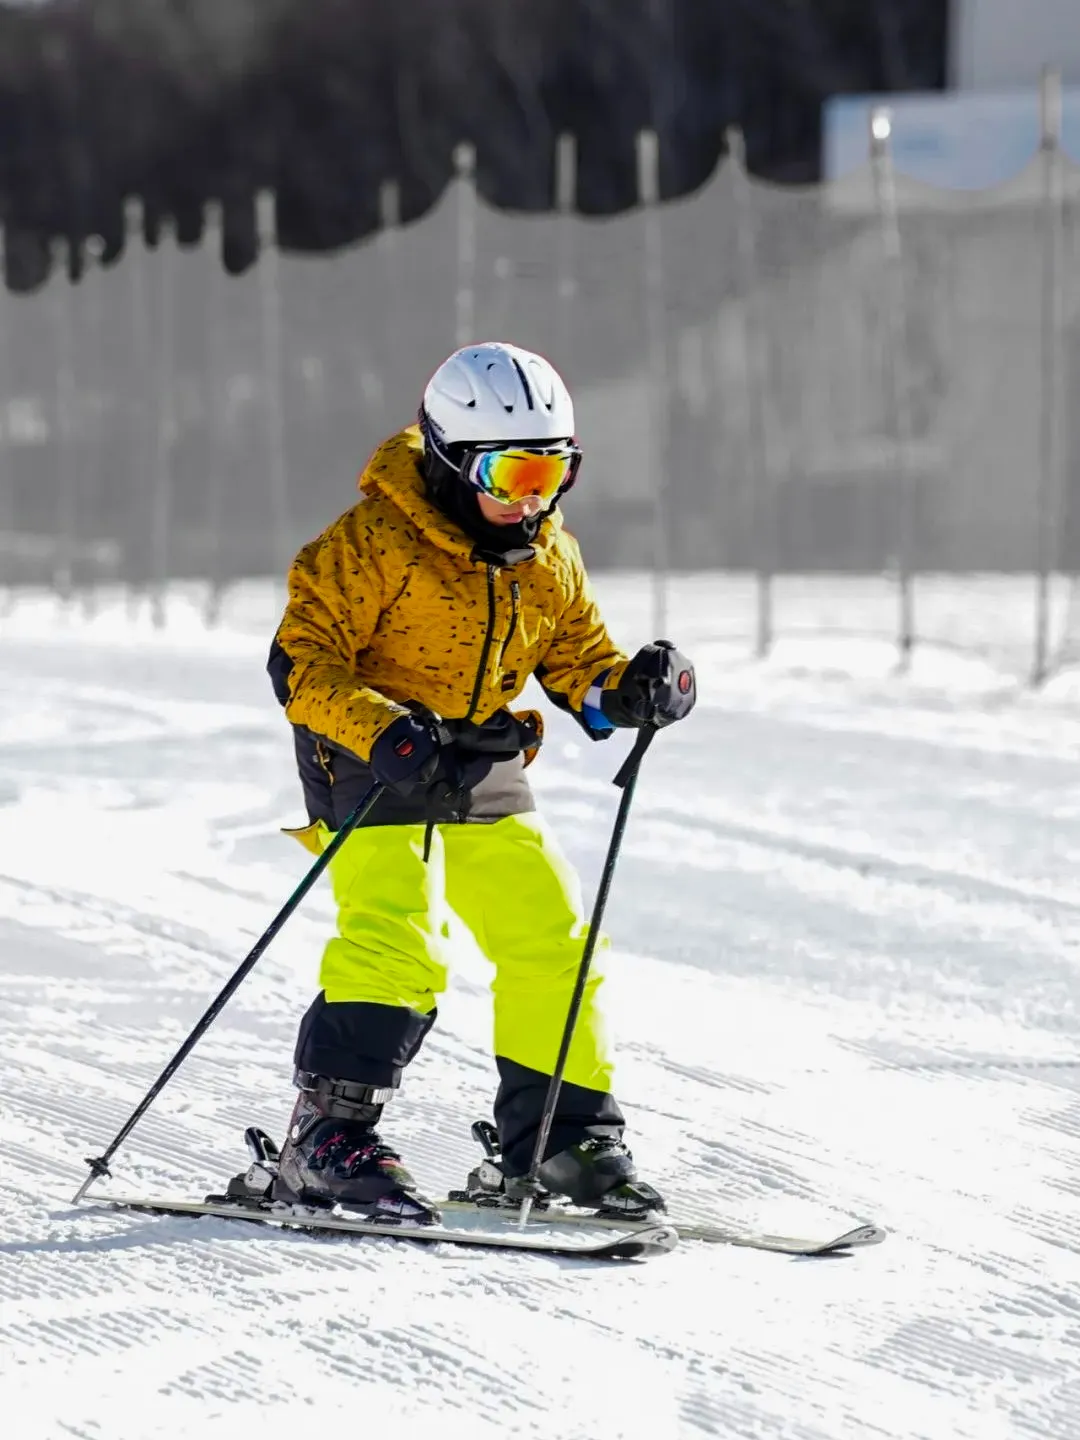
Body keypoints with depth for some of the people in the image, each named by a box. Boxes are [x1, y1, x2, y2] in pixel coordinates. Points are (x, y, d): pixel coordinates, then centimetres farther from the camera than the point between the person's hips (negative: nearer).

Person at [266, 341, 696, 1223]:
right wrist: (384, 734, -35)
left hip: (483, 769, 7)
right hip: (370, 759, -7)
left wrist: (635, 689, -11)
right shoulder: (377, 543, -18)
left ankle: (564, 1135, 17)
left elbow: (579, 663, 13)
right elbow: (301, 659, -19)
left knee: (552, 939, 5)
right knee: (396, 944, -22)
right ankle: (328, 1141, -18)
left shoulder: (549, 561, 4)